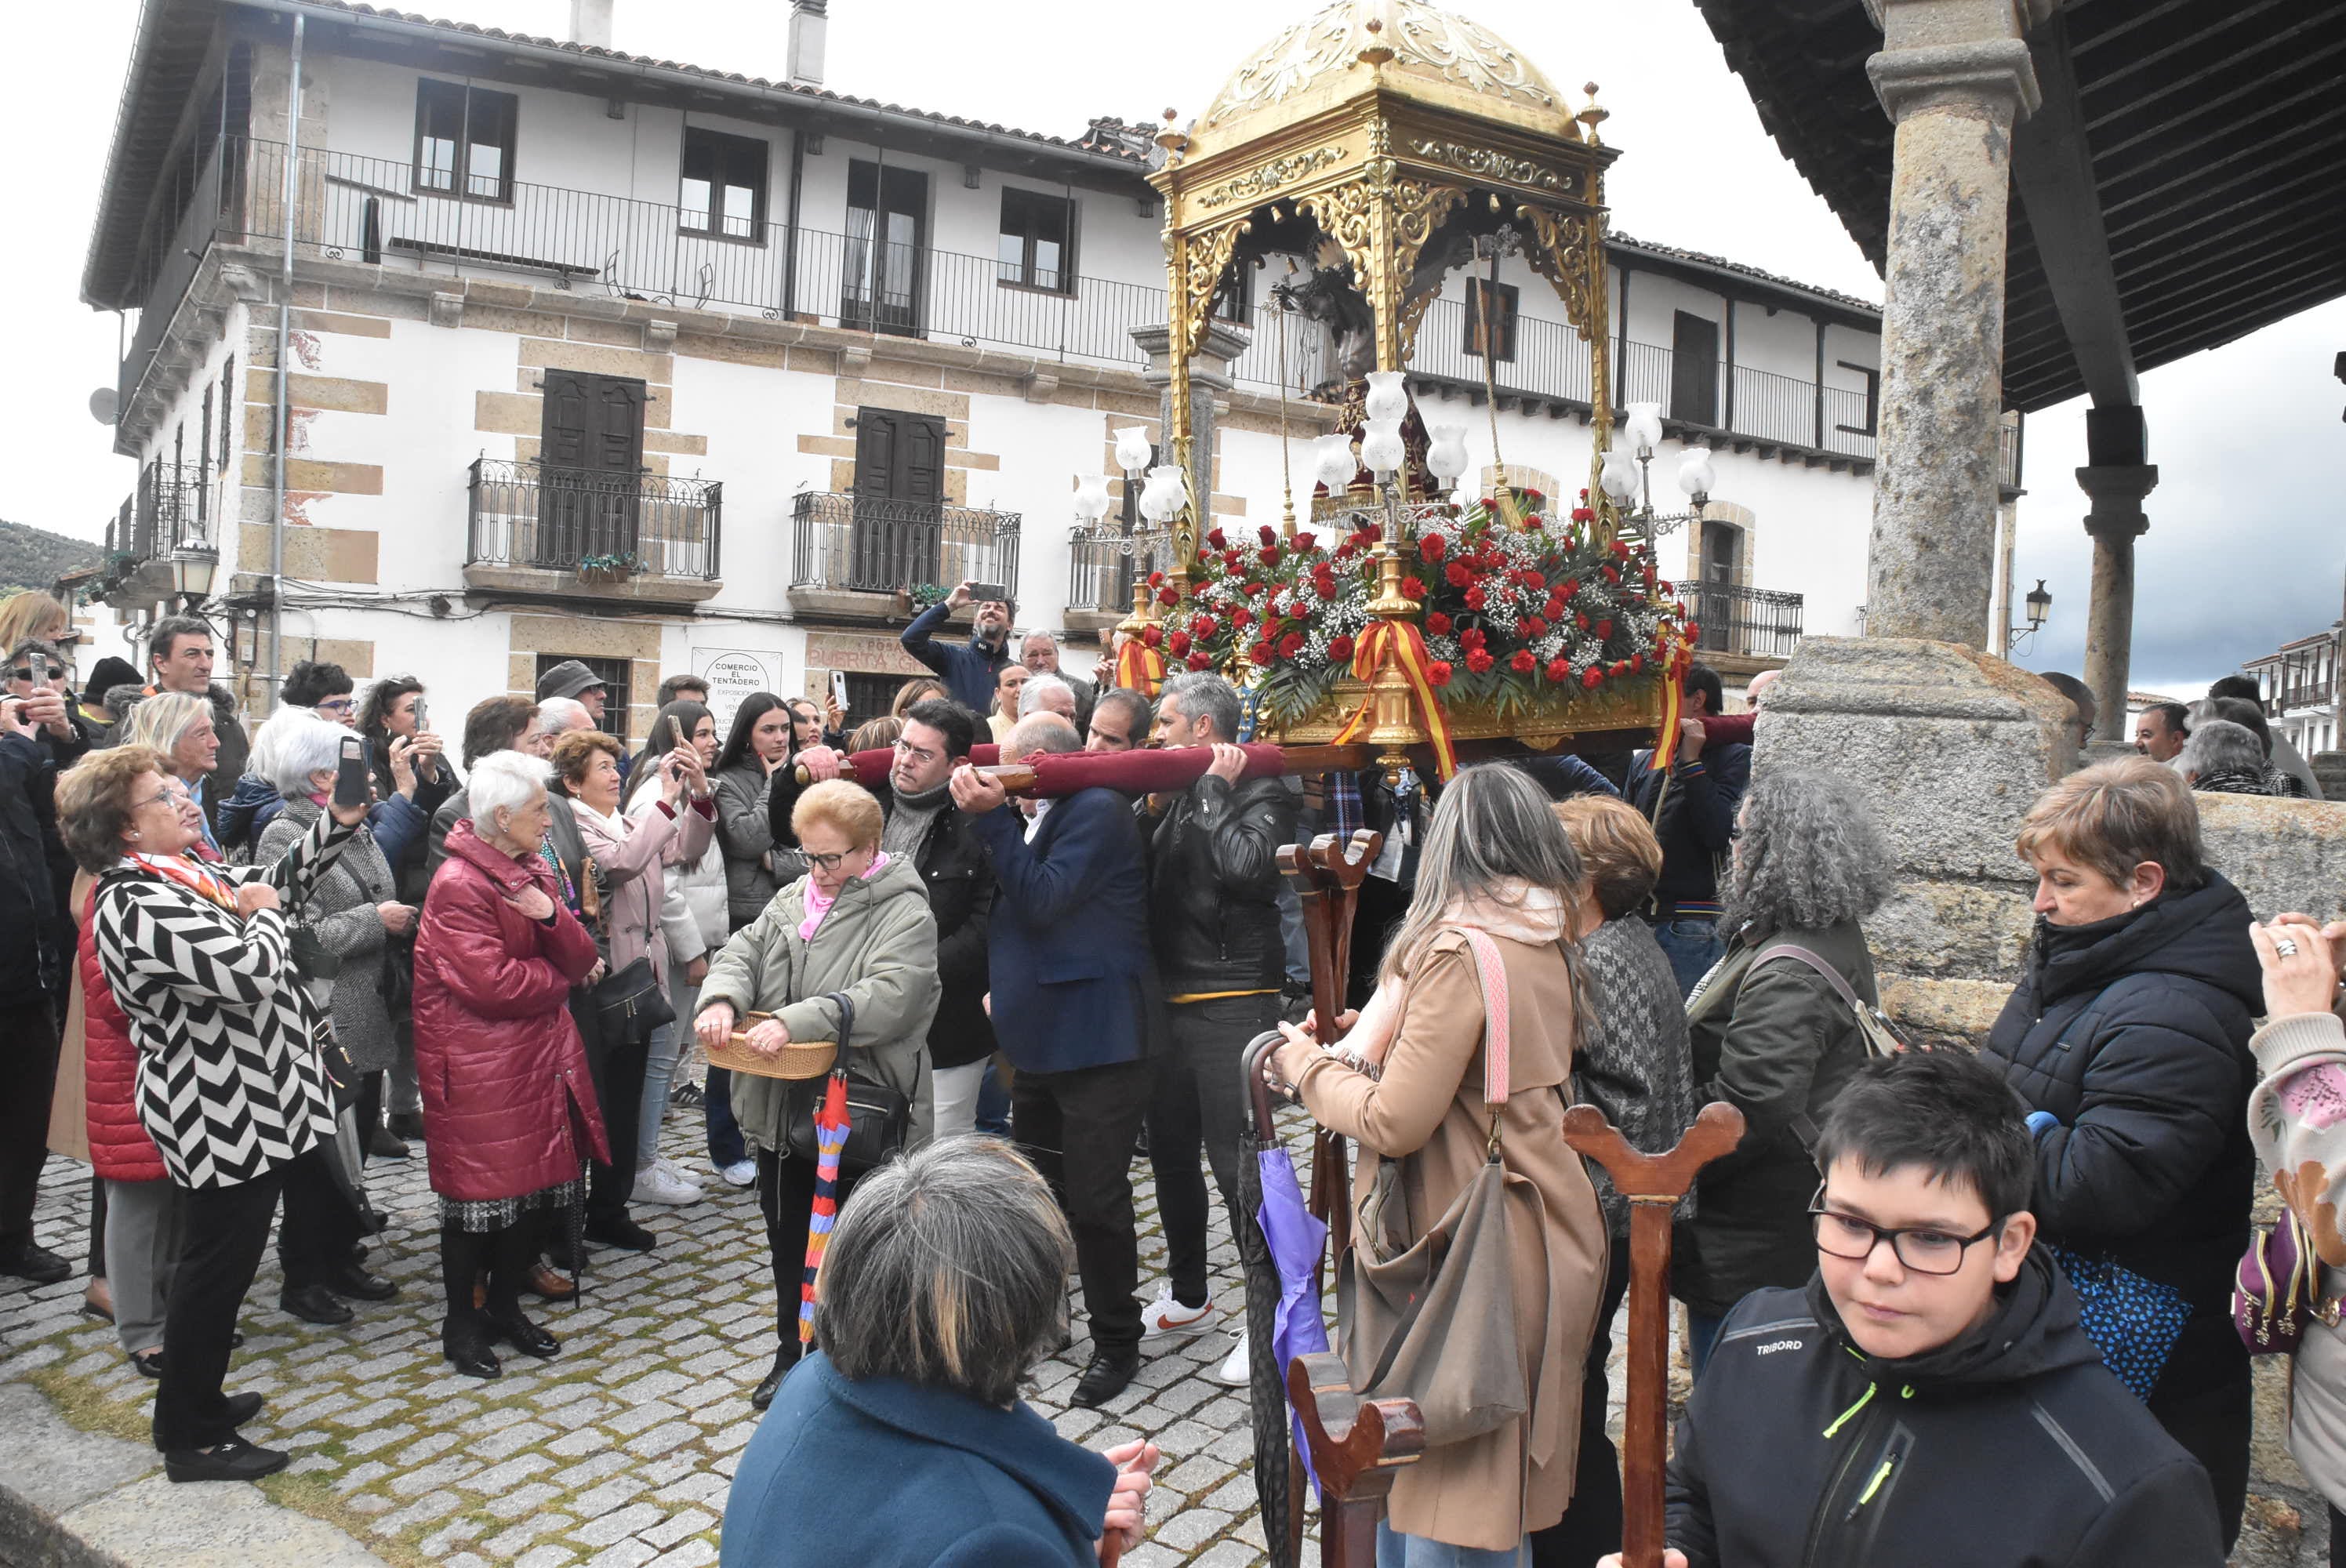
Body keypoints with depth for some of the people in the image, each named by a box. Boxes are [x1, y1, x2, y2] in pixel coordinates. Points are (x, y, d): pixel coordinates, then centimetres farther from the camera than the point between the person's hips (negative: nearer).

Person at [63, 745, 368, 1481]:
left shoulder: (186, 875, 8)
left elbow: (283, 878, 23)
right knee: (217, 1270, 2)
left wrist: (341, 820, 7)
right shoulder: (143, 905, -23)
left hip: (253, 1104, 10)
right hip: (224, 1117, -10)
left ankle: (199, 1400, 37)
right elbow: (251, 973, -33)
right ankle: (192, 1440, 17)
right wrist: (261, 915, -12)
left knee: (219, 1263, 21)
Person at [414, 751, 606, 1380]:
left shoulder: (533, 872, 10)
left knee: (542, 1184, 11)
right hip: (476, 1063, -8)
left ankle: (506, 1305, 29)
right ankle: (460, 1322, 20)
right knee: (479, 1192, 3)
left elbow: (581, 959, 4)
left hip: (538, 1055, 8)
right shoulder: (458, 885, -16)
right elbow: (491, 984, -22)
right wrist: (558, 976, -5)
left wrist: (551, 915, -16)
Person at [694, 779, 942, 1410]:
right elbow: (743, 952, 6)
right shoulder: (793, 900, 12)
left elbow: (887, 998, -24)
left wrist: (796, 1021, -32)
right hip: (783, 1107, 7)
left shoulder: (904, 913, -11)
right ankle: (793, 1353, 37)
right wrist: (723, 998, -17)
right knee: (788, 1235, 19)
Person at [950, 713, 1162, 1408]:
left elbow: (1041, 899, -23)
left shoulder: (1097, 811, -15)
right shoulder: (1041, 816, 14)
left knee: (1094, 1197, -1)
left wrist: (993, 819, -22)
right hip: (1041, 1038, 10)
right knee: (1038, 1187, 19)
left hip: (1099, 1039, -9)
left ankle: (1117, 1343, 14)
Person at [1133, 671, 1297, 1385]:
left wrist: (1216, 791, -14)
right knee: (1171, 1152, 17)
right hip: (1173, 999, 9)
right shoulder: (1181, 796, 17)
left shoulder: (1261, 793, -6)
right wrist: (1154, 807, 1)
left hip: (1233, 1002, -8)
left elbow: (1247, 866, -25)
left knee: (1236, 1161, -7)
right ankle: (1188, 1297, 34)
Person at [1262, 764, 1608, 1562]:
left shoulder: (1457, 950, -19)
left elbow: (1394, 1122, -19)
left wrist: (1308, 1064, -3)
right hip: (1544, 1240, 9)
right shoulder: (1547, 946, 6)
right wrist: (1374, 1036, 16)